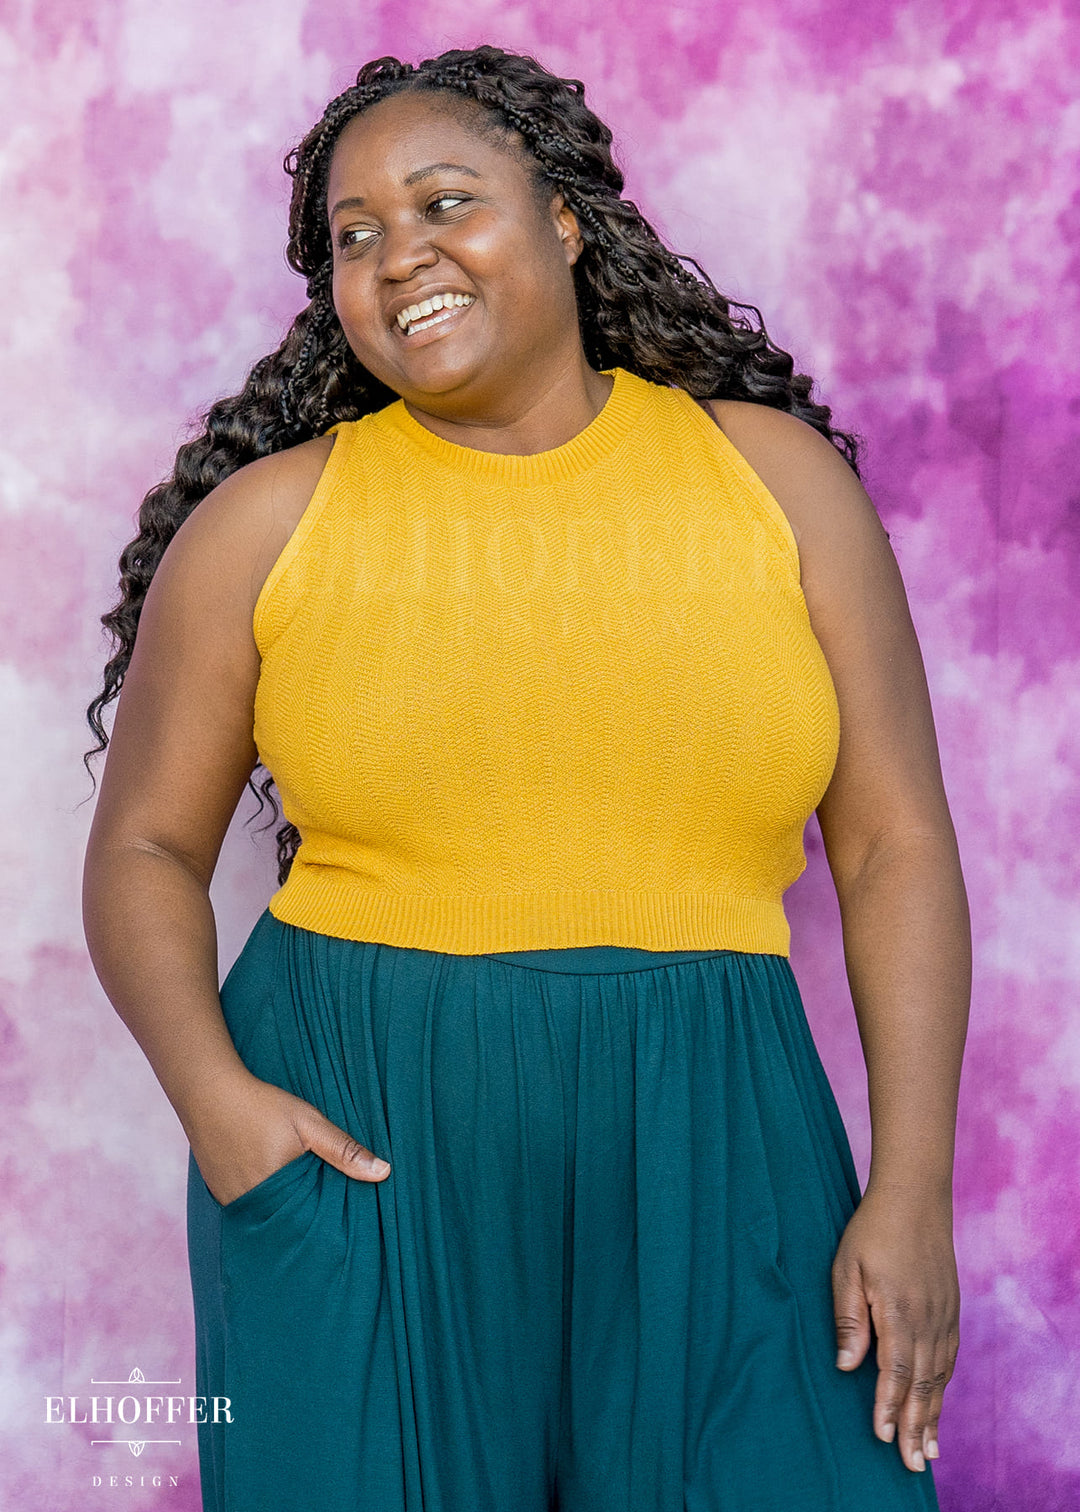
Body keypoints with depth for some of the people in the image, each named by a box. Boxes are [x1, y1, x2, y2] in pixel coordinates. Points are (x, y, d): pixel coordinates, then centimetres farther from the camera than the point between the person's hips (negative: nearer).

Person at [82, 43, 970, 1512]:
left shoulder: (774, 473, 4)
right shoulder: (269, 519, 2)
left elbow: (897, 846, 3)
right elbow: (145, 852, 7)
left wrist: (913, 1186, -4)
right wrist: (212, 1092, -10)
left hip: (712, 1153, 1)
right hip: (354, 1154, 0)